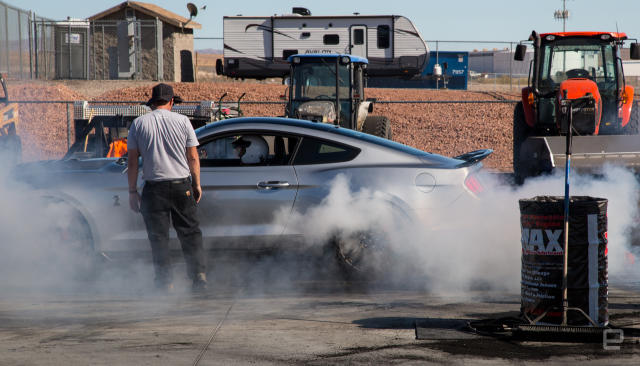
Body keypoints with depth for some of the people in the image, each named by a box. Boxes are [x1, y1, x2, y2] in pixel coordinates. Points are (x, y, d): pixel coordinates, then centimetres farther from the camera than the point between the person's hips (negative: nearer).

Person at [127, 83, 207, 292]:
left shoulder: (139, 124, 2)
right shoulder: (182, 121, 1)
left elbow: (132, 161, 2)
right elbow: (193, 157, 2)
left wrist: (132, 191, 7)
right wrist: (197, 184, 12)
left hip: (154, 187, 0)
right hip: (182, 185, 0)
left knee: (158, 236, 5)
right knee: (190, 232, 8)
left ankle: (165, 280, 3)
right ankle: (199, 274, 3)